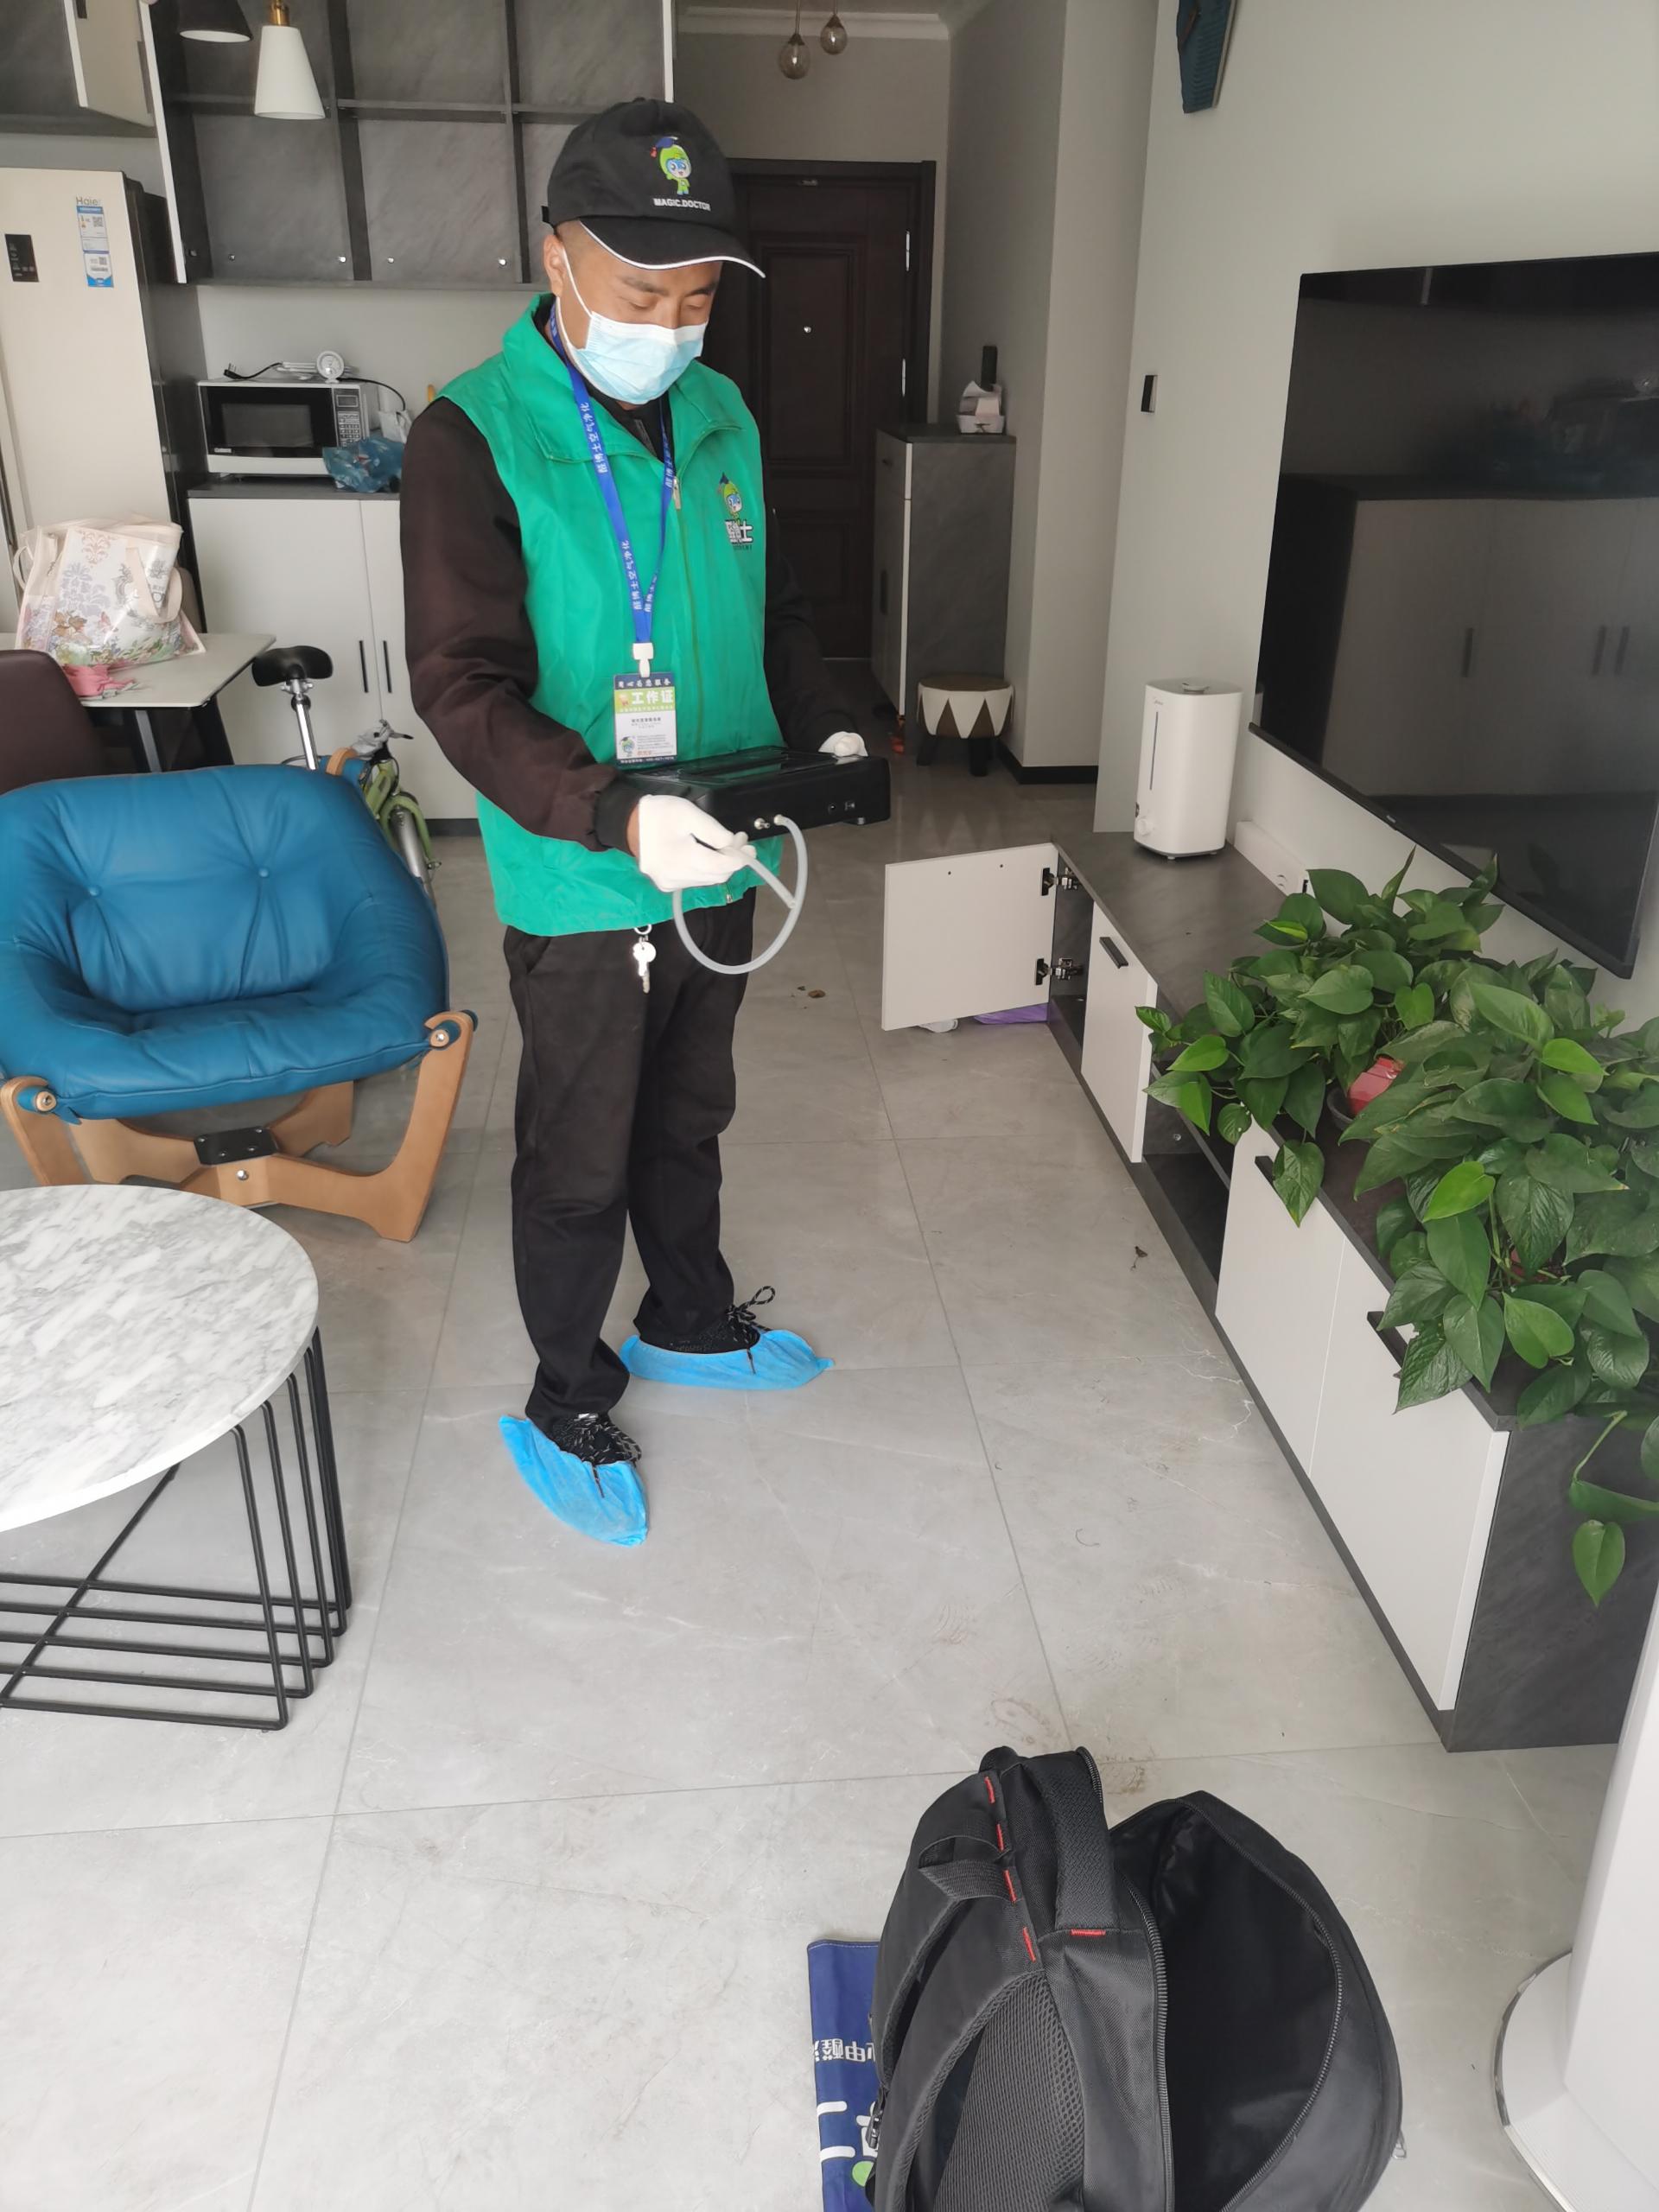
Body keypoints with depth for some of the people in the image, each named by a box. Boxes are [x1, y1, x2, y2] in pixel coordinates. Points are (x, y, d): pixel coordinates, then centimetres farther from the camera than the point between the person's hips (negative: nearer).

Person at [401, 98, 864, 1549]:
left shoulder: (723, 422, 4)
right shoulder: (472, 438, -15)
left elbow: (776, 611, 15)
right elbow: (464, 687, -21)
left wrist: (825, 730, -3)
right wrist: (622, 816, -34)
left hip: (718, 870, 6)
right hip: (580, 887, -6)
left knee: (690, 1119, 23)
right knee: (579, 1166, 9)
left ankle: (691, 1321, 46)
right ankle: (569, 1404, 30)